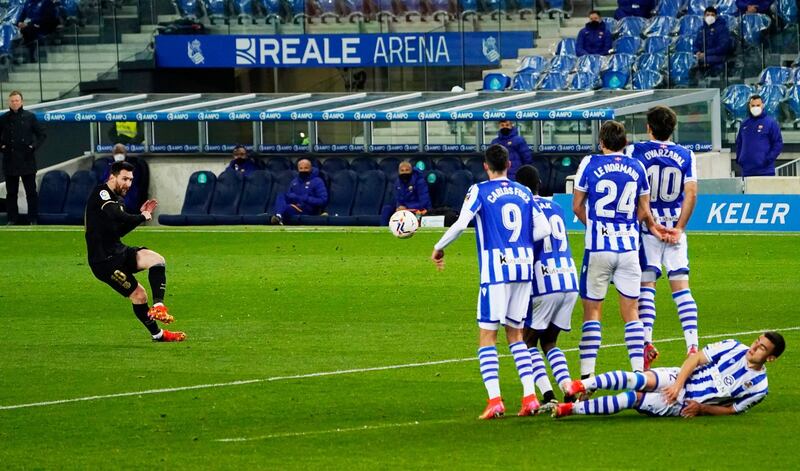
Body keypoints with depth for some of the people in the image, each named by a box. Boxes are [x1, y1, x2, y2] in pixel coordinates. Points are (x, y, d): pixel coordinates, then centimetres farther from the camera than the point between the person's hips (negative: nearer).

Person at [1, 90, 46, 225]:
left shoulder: (30, 117, 2)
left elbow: (42, 134, 8)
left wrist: (34, 146, -6)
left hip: (27, 160, -1)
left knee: (31, 191, 0)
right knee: (11, 192, 5)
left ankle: (33, 219, 5)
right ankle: (12, 218, 11)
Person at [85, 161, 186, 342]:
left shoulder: (116, 199, 16)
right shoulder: (101, 193, -13)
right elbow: (118, 217, -29)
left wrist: (141, 215, 13)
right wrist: (142, 217, -13)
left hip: (118, 252, 9)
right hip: (104, 259, -9)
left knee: (157, 260, -14)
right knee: (138, 294, -8)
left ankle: (158, 306, -23)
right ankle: (157, 334, 6)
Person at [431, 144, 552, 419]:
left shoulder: (479, 191, -2)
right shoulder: (524, 193, 12)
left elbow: (460, 224, -13)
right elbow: (543, 229, 8)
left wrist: (439, 248, 2)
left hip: (496, 270, -5)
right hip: (524, 267, 5)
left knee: (487, 335, 0)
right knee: (515, 334, 14)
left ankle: (494, 400, -12)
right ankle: (530, 397, 4)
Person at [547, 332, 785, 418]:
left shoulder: (758, 387, -2)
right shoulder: (733, 348, 2)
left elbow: (732, 409, 4)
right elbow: (697, 358, 1)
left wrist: (703, 408, -11)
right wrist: (678, 384, -13)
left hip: (684, 405, -2)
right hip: (676, 379, 2)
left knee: (634, 398, -21)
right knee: (642, 381, -30)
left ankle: (570, 408, -23)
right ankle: (580, 387, -31)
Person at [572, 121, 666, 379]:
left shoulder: (589, 164, -2)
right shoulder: (637, 167, 5)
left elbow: (577, 206, 5)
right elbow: (644, 212, 11)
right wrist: (652, 226, 32)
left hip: (598, 247, -2)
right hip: (629, 247, 2)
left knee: (592, 310, 3)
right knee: (630, 312, 8)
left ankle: (587, 375, -2)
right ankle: (638, 371, 1)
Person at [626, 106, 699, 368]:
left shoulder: (635, 152, -3)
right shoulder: (686, 155, 3)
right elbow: (691, 193, -4)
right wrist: (678, 229, -1)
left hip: (646, 226, -2)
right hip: (674, 227, 2)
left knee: (646, 283, 2)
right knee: (681, 287, 3)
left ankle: (646, 343, -11)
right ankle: (692, 345, -5)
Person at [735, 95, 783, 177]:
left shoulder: (770, 123, -1)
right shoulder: (744, 124, 13)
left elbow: (778, 143, -3)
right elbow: (739, 143, 22)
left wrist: (769, 159, -12)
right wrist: (739, 158, 8)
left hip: (765, 170, -5)